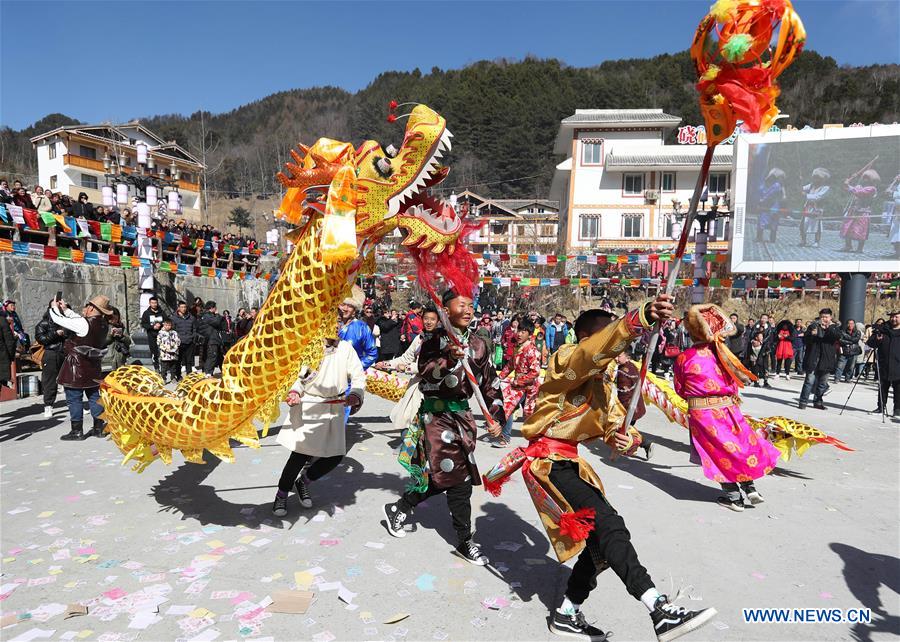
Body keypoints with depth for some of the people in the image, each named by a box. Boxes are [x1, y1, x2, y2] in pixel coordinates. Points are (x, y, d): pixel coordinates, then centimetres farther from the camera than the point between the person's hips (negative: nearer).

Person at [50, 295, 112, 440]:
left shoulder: (84, 324, -21)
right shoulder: (103, 324, 1)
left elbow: (59, 319, -11)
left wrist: (54, 307, 8)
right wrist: (66, 309, 21)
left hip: (77, 366, -7)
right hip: (94, 366, 7)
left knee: (74, 398, 4)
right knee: (94, 396, 15)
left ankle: (77, 431, 10)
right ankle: (98, 428, 21)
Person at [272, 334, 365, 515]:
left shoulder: (346, 348, 2)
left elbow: (358, 376, -1)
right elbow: (297, 377, -2)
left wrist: (355, 395, -20)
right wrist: (294, 392, -22)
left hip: (335, 410, 4)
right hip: (309, 409, -4)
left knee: (335, 456, 5)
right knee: (301, 454, -6)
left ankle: (303, 482, 31)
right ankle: (281, 494, 19)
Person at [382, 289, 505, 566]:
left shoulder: (477, 345, 8)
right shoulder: (435, 340, -7)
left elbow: (490, 384, 10)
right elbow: (425, 372, -22)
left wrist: (496, 418, 4)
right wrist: (447, 358, -39)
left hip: (463, 414, 6)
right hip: (436, 413, -6)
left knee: (442, 476, 11)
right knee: (455, 476, -5)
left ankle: (399, 508, 32)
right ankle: (465, 541, 12)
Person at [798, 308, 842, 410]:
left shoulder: (835, 327, 8)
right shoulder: (814, 325, 4)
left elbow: (837, 336, -12)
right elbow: (805, 339, 2)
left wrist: (829, 328, -22)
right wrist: (812, 335, -17)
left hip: (827, 360, 2)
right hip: (813, 359, -2)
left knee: (823, 382, 10)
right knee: (810, 381, -6)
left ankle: (817, 401, 22)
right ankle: (803, 401, -2)